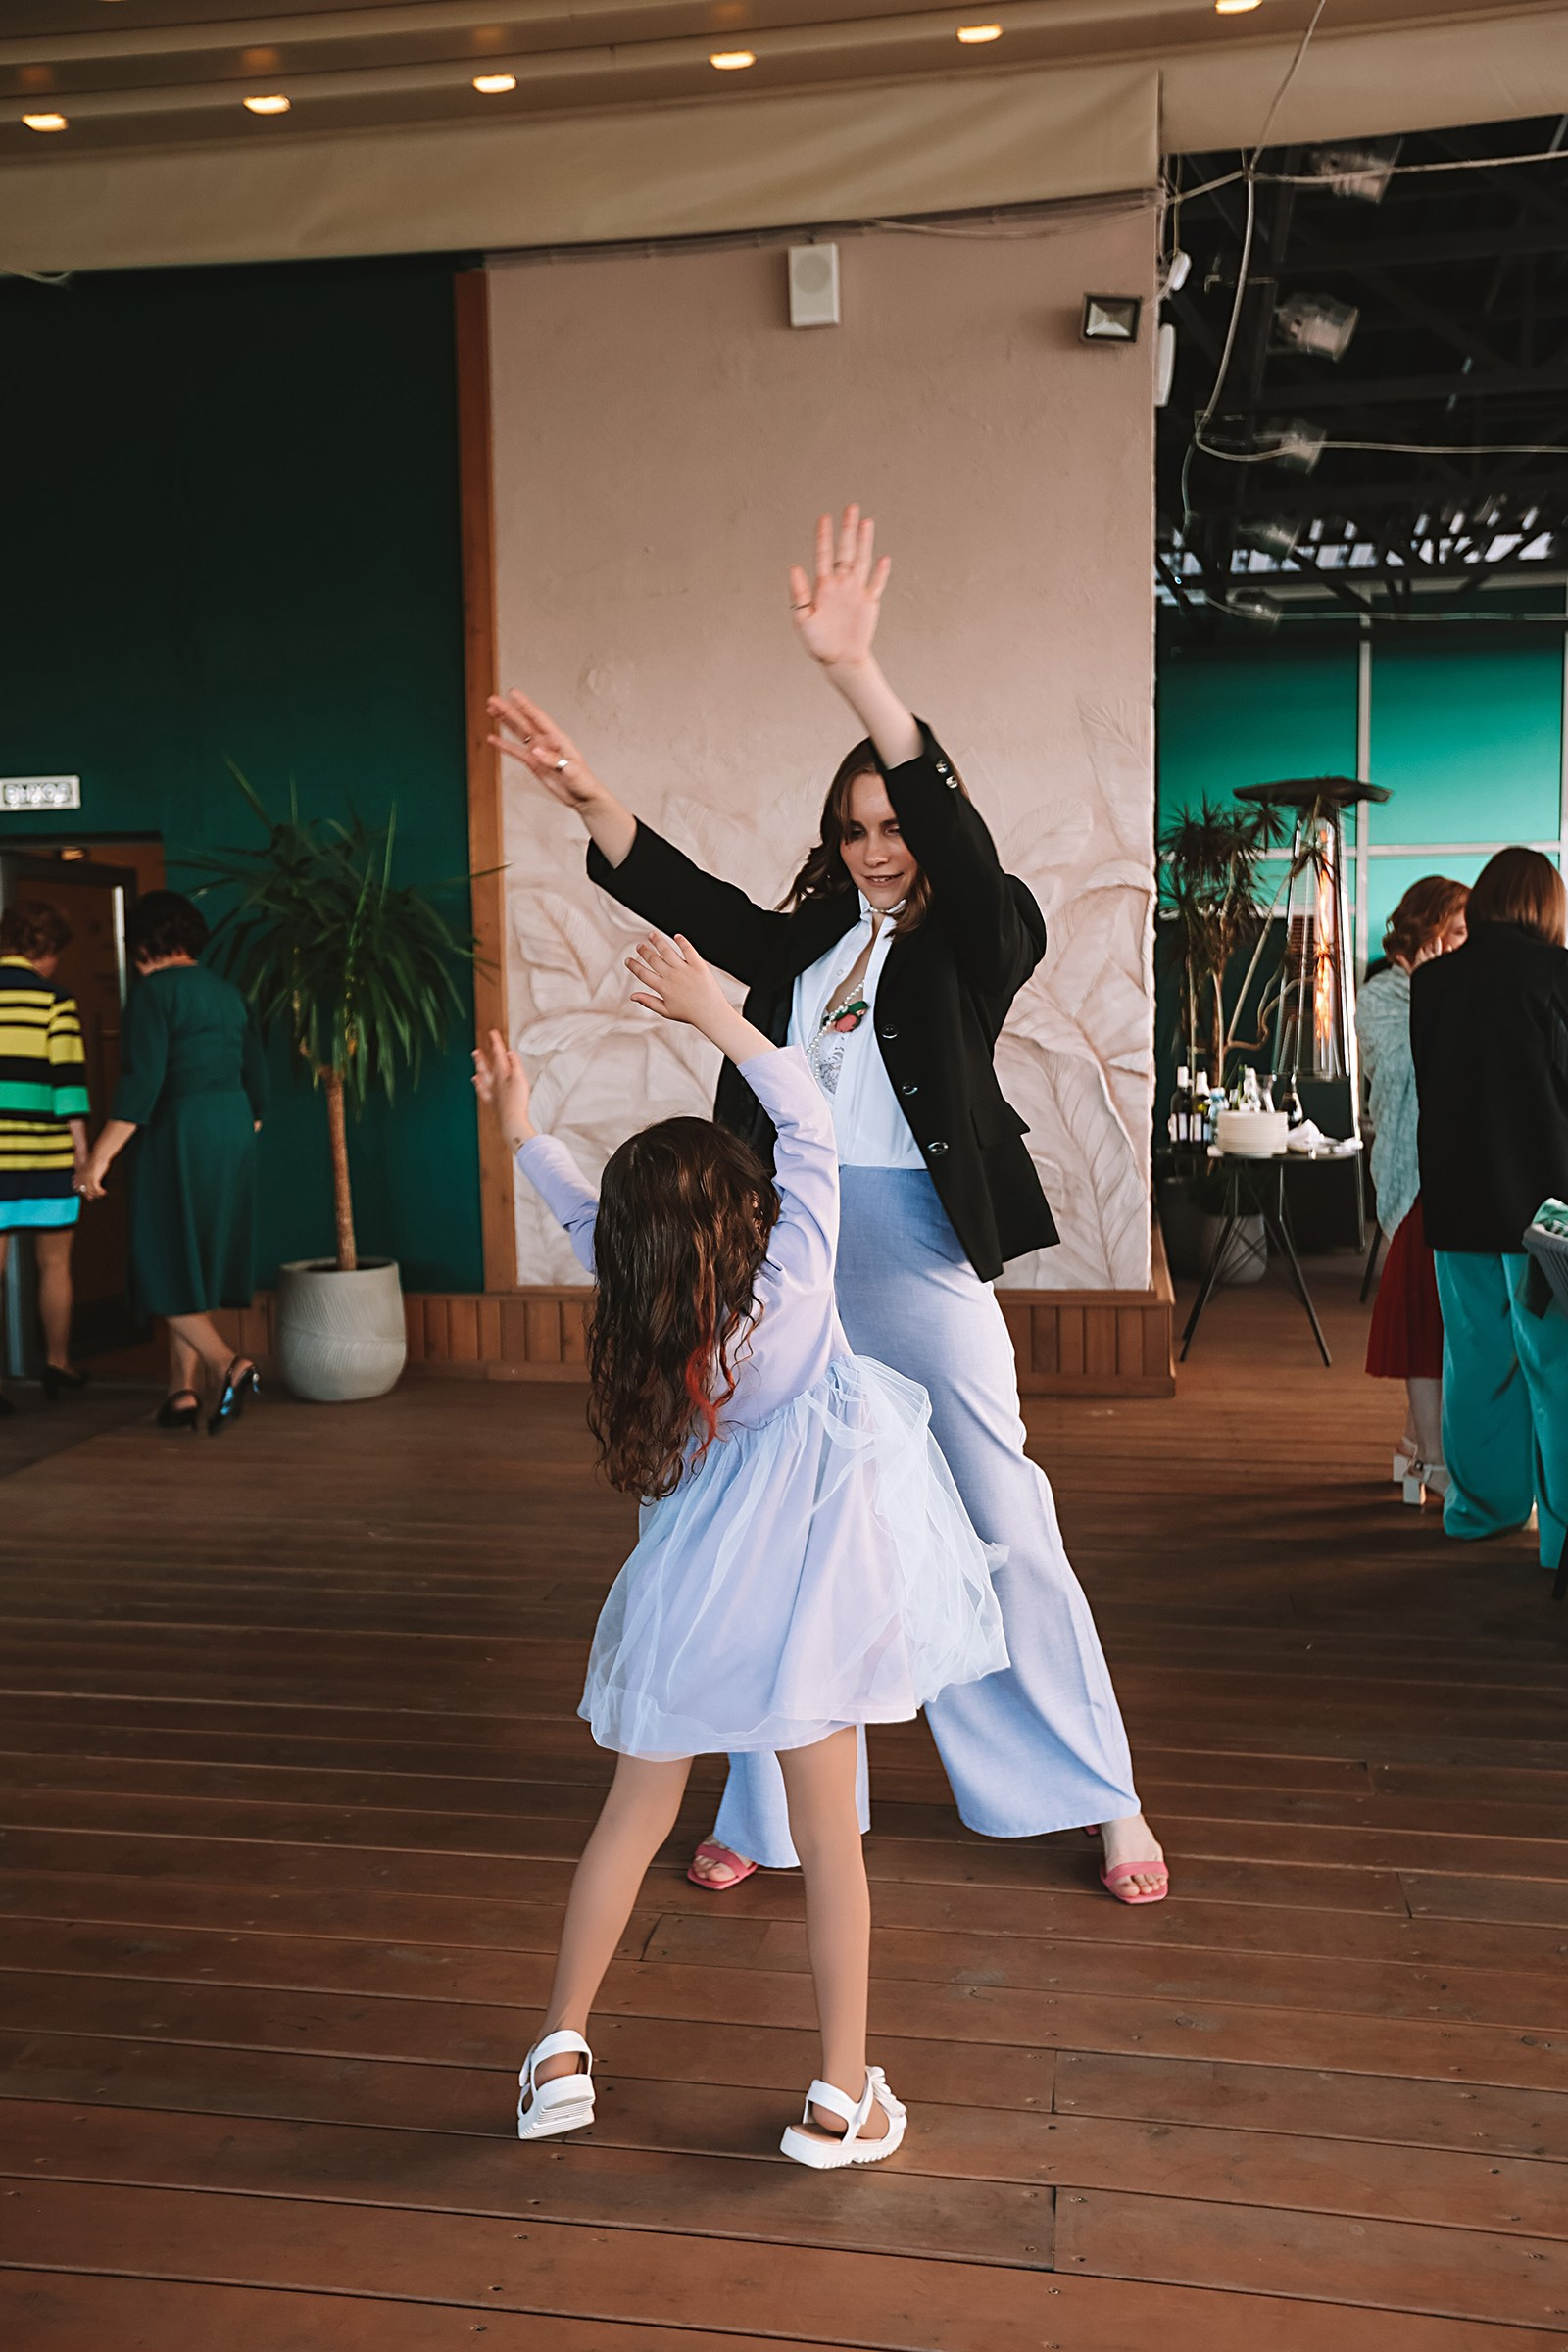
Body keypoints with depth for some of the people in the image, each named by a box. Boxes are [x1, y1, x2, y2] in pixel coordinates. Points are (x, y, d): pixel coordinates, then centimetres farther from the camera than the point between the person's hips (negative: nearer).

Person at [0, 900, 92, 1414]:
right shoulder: (53, 1000, -5)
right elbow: (68, 1079, -9)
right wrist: (81, 1147, -4)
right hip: (45, 1153, -2)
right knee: (54, 1262, 13)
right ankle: (57, 1362, 25)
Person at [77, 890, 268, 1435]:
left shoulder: (154, 991, -10)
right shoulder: (229, 994, 12)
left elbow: (142, 1081, -19)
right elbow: (257, 1081, 14)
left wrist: (100, 1156, -17)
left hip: (176, 1136, -7)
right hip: (232, 1135, 7)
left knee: (168, 1267, 1)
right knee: (196, 1266, 13)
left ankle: (227, 1365, -15)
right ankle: (183, 1393, 15)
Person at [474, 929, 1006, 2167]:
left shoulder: (646, 1311, -9)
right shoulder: (789, 1282, -18)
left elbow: (593, 1224, 10)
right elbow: (809, 1122, -11)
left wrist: (524, 1133, 22)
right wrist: (717, 1015, -8)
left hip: (694, 1592, 4)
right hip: (796, 1580, -3)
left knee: (636, 1813, 18)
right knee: (830, 1831, 8)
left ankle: (560, 2051, 28)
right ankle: (842, 2095, 19)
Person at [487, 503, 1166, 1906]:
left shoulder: (977, 945, -3)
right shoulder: (807, 943, 11)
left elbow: (957, 834, -21)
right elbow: (682, 896, 3)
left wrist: (857, 673, -34)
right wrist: (588, 798, -13)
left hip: (926, 1263, -5)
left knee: (1006, 1529, 3)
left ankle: (1111, 1800, 21)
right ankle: (768, 1810, 26)